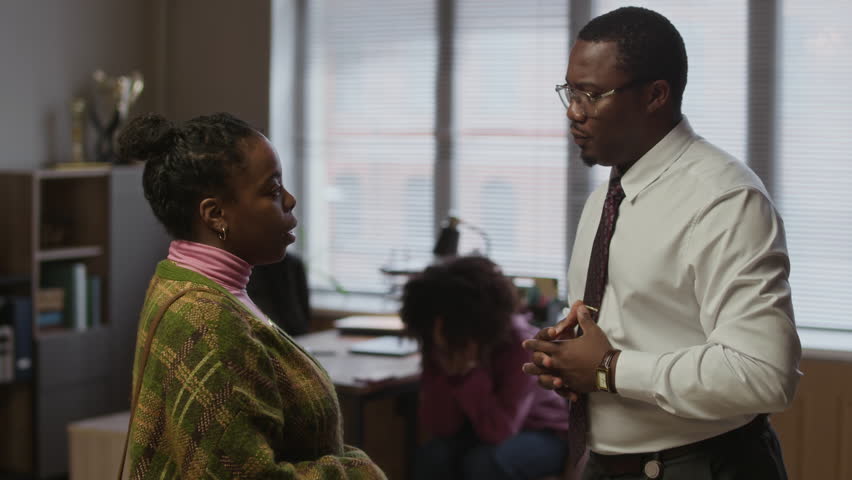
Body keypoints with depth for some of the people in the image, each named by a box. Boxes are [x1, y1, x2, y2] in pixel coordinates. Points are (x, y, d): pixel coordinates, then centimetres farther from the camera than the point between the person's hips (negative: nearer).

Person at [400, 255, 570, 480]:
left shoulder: (521, 345, -30)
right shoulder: (438, 349, -16)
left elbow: (498, 430, -34)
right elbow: (437, 427, -19)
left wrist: (469, 370, -40)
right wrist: (450, 373, -33)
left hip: (545, 434, -4)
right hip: (482, 428, 4)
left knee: (484, 462, -33)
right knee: (432, 456, -25)